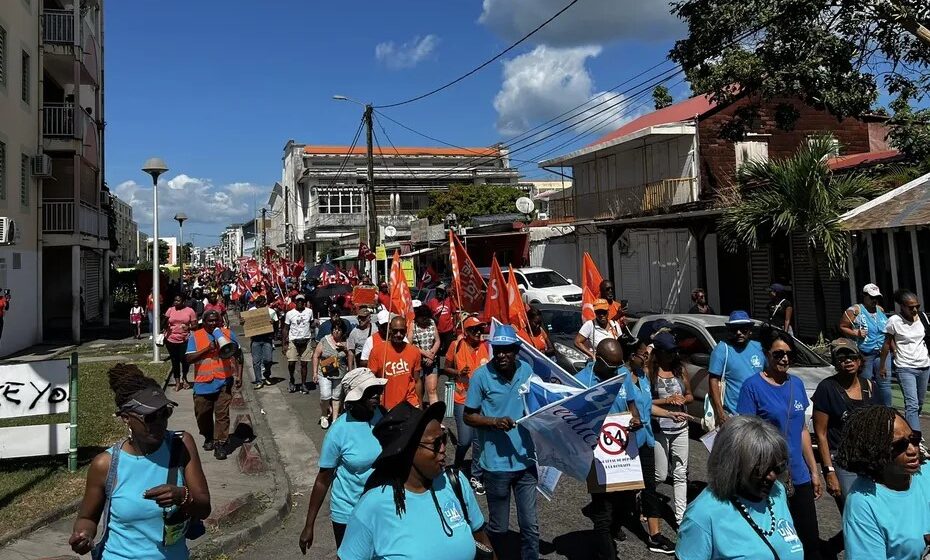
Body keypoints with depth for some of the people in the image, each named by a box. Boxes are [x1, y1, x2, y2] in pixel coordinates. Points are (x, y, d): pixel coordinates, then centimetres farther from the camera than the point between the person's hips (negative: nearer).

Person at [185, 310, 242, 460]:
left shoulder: (228, 335, 3)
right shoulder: (196, 337, 0)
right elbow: (189, 358, -8)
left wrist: (239, 375, 0)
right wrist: (207, 349, -17)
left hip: (223, 382, -1)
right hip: (203, 384, 1)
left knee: (222, 414, -3)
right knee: (203, 414, 12)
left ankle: (220, 443, 4)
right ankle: (209, 437, 35)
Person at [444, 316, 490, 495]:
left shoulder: (485, 347, 1)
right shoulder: (456, 346, -6)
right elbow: (446, 369, 4)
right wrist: (458, 373, -14)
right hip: (463, 399, -2)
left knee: (480, 440, 4)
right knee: (465, 440, -1)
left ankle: (476, 476, 20)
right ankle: (457, 467, 30)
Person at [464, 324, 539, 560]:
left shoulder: (528, 371, 0)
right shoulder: (481, 375, -11)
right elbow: (469, 416, -5)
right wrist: (494, 422, -21)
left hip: (526, 460, 3)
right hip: (496, 463, -2)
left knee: (530, 525, 9)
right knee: (498, 526, 13)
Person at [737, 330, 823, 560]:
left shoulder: (797, 384, 6)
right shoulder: (753, 386, -12)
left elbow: (802, 430, 13)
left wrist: (814, 471, 14)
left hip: (800, 477, 5)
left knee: (811, 541, 13)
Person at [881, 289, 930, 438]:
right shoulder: (894, 321, -11)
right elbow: (887, 344, -3)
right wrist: (882, 366, 2)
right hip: (905, 368, -5)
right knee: (912, 405, -14)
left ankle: (911, 426, 31)